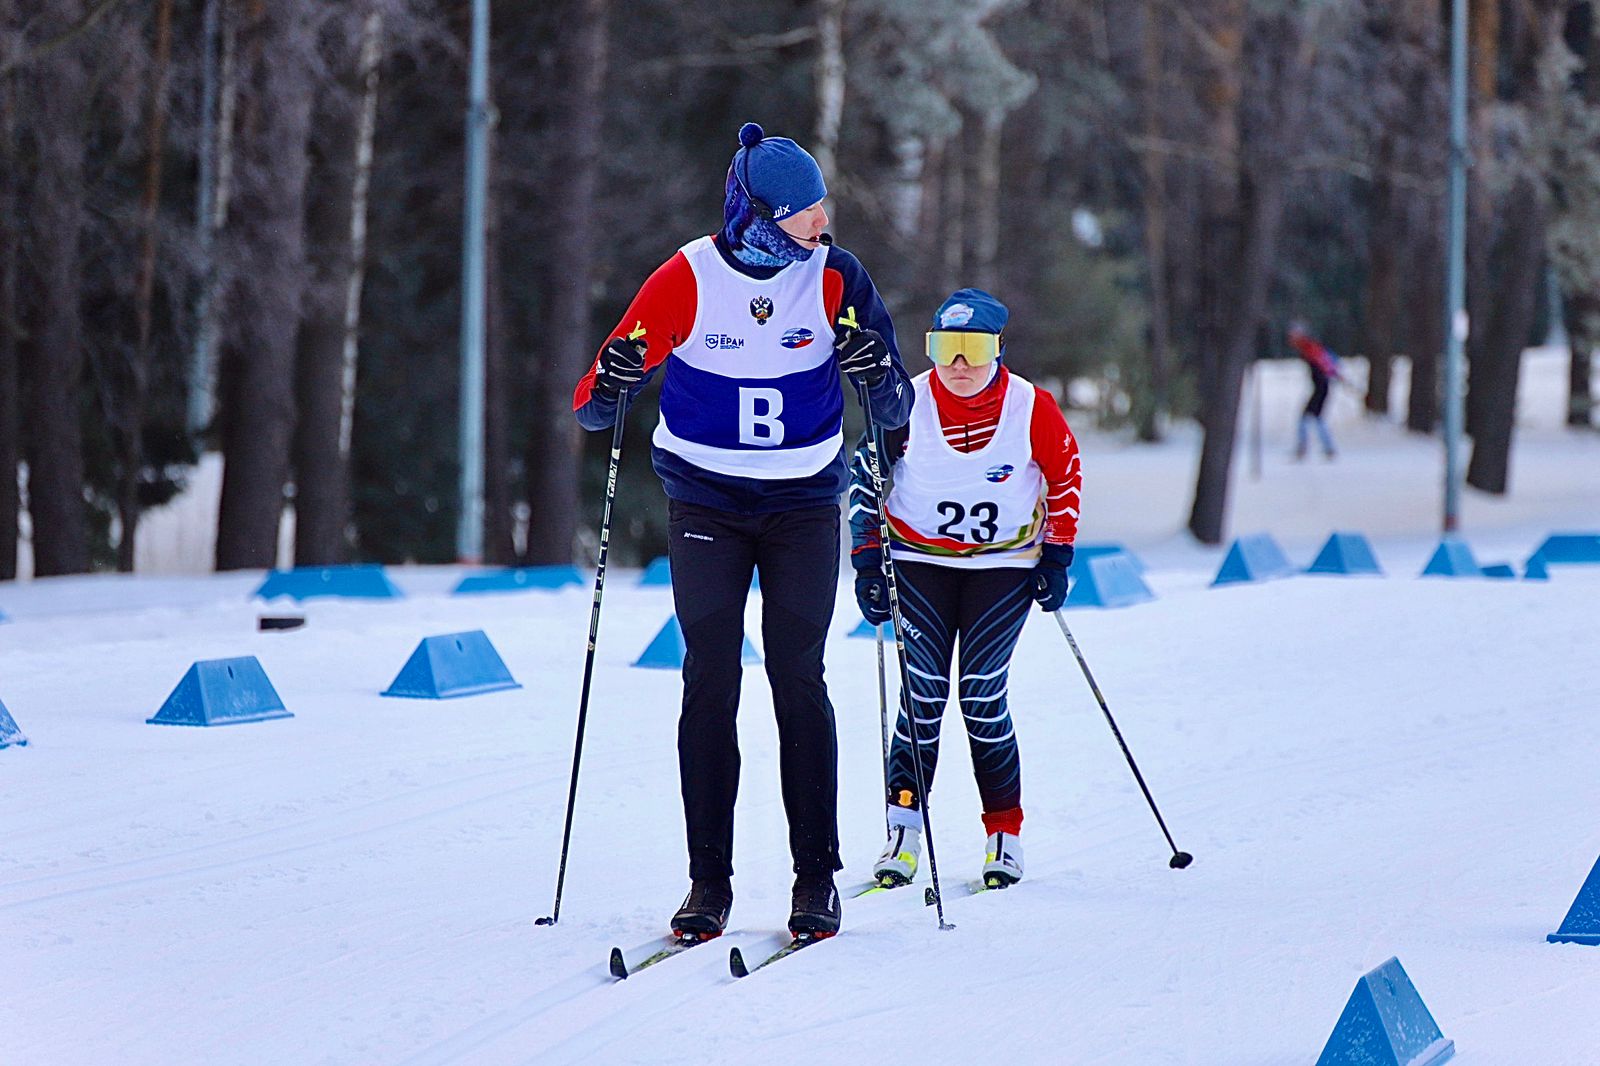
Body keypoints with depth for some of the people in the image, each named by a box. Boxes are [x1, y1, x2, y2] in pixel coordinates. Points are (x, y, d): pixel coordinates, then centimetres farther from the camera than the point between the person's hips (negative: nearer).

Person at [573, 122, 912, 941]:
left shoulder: (835, 279, -5)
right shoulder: (687, 280, -8)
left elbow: (895, 409, -3)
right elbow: (597, 402, -3)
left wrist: (878, 373, -24)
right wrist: (608, 386, -26)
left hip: (803, 505, 0)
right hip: (705, 504, 0)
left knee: (799, 682, -4)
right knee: (709, 683, -4)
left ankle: (816, 876, 2)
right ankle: (708, 880, 1)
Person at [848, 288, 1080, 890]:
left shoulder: (1030, 407, -8)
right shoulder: (906, 406, -8)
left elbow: (1064, 474, 6)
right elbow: (865, 481, 2)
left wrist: (1057, 555, 2)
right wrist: (867, 563, -2)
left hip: (1004, 565, 0)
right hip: (920, 562, 1)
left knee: (983, 695, -7)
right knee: (924, 693, -9)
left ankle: (1005, 832, 4)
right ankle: (904, 829, -1)